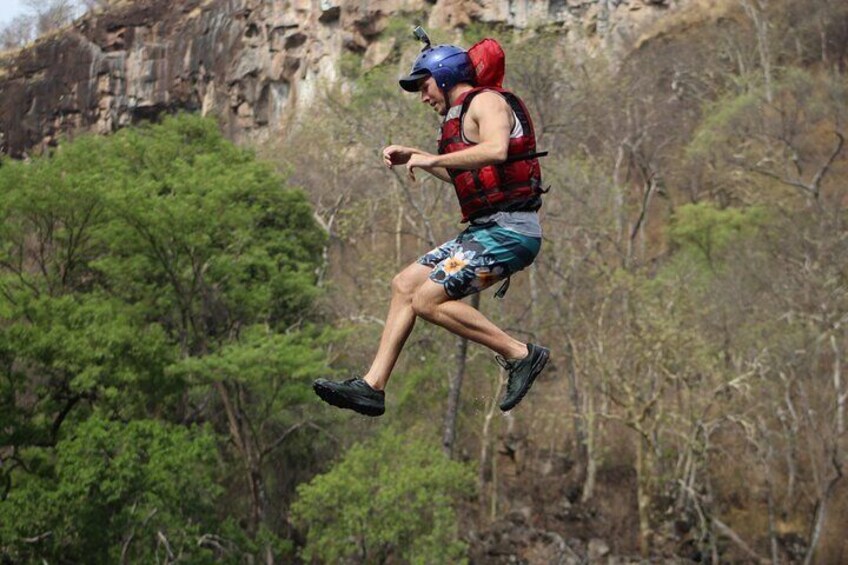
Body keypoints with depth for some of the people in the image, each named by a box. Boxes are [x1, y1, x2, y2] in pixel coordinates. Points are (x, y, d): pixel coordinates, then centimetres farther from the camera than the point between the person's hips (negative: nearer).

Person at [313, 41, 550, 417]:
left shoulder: (486, 101, -7)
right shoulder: (464, 115, 23)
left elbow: (496, 150, -28)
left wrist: (431, 159, -19)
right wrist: (413, 157, 26)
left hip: (510, 230, -10)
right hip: (485, 230, 10)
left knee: (428, 299, -15)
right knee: (404, 285, 8)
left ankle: (520, 355, -7)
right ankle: (372, 386, 9)